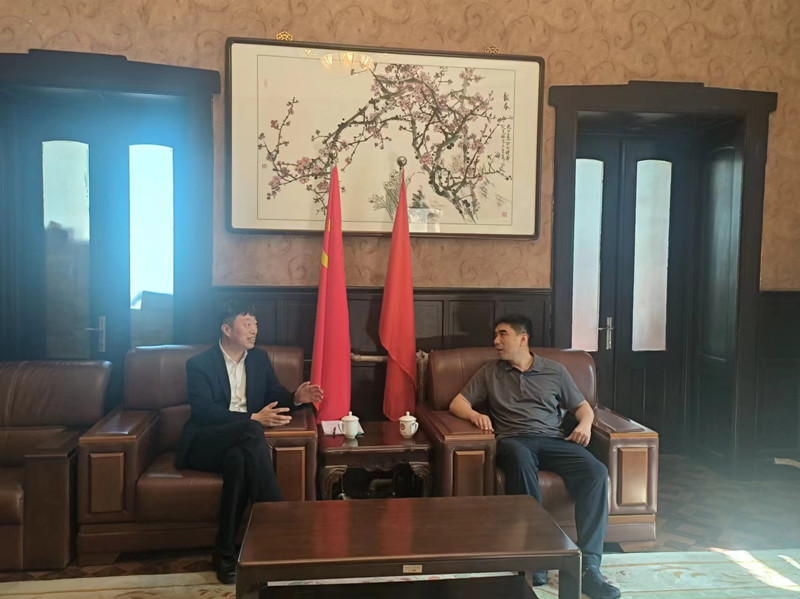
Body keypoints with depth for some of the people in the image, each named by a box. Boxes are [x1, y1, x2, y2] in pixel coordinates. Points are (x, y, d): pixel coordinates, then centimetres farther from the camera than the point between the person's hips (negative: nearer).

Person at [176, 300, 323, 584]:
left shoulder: (259, 358, 11)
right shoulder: (199, 364, -4)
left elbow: (275, 395, 14)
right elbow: (204, 411, -18)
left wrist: (296, 398, -11)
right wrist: (254, 418, -27)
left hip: (240, 442, 4)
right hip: (204, 444, -4)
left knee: (239, 459, -36)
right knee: (250, 430, -36)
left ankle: (224, 551, -29)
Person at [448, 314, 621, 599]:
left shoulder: (555, 370, 19)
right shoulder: (490, 372, 18)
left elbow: (582, 406, 21)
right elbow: (457, 403, 15)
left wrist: (585, 423, -3)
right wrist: (475, 414, -8)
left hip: (553, 440, 2)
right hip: (514, 441, -2)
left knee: (596, 471, -28)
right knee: (520, 458, -40)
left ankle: (589, 565, -30)